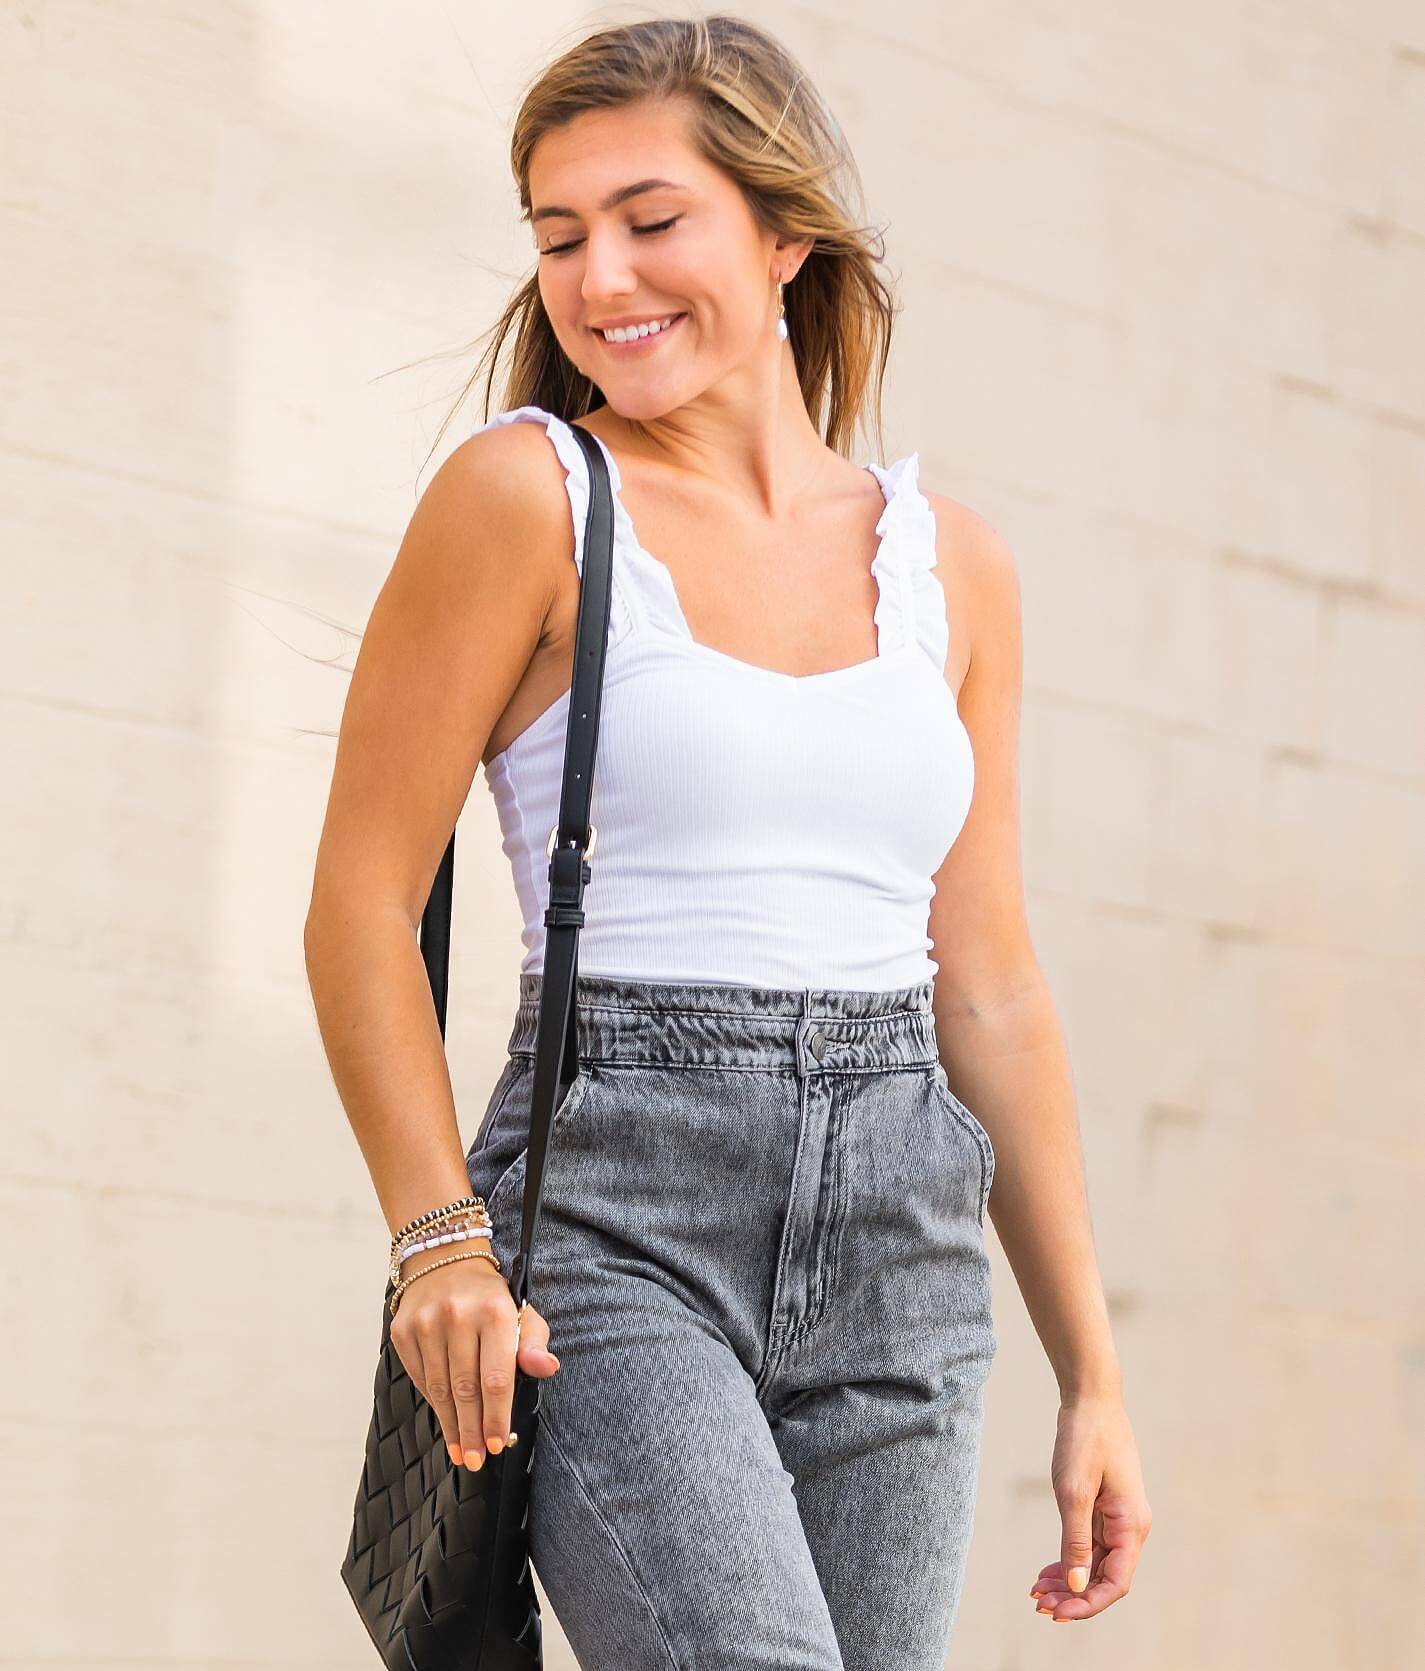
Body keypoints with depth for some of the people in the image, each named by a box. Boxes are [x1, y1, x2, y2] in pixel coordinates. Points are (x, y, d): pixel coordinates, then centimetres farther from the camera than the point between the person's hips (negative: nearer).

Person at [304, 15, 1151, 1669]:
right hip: (614, 1230, -4)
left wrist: (1091, 1372, 12)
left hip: (896, 1244, 4)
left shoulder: (951, 564, 11)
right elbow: (361, 908, -2)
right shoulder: (527, 493, -1)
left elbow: (989, 991, 15)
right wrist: (440, 1238, -16)